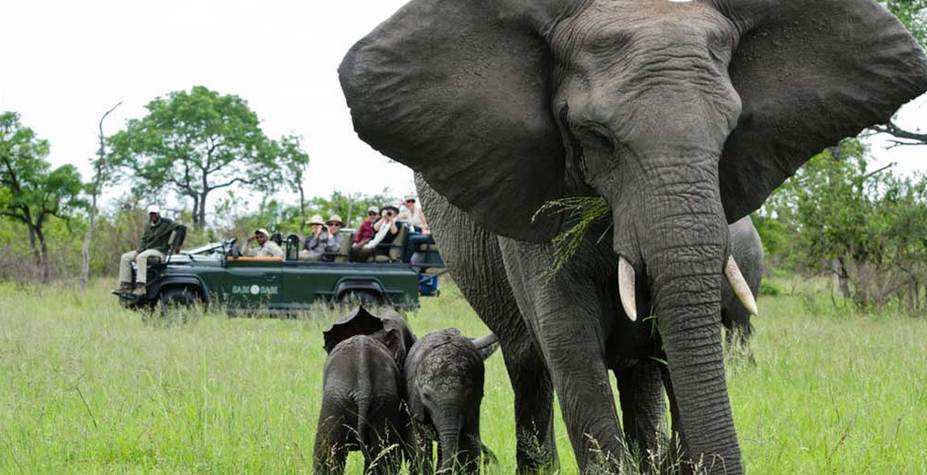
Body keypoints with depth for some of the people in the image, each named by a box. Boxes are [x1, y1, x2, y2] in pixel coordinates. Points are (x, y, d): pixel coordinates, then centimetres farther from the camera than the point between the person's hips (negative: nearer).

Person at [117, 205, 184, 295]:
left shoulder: (166, 223, -3)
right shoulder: (148, 226, 17)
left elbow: (181, 227, -12)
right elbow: (143, 239, 11)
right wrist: (138, 251, -8)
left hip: (159, 251, -8)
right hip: (146, 250, 8)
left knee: (141, 257, -37)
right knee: (125, 257, -6)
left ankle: (141, 287, -44)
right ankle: (125, 285, -14)